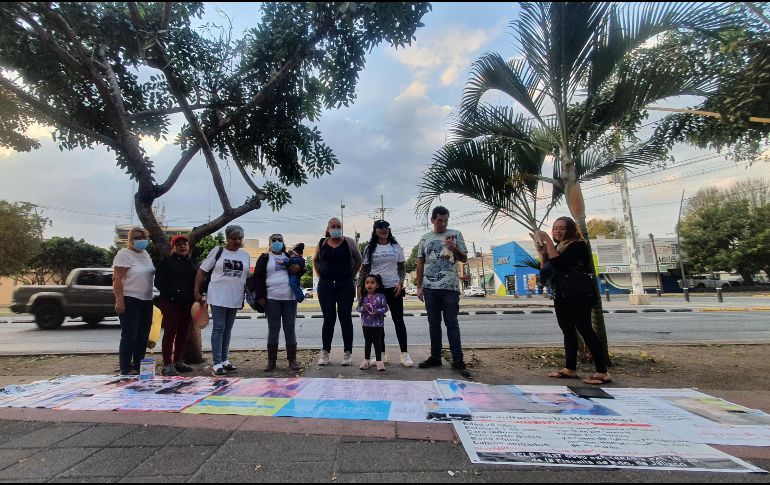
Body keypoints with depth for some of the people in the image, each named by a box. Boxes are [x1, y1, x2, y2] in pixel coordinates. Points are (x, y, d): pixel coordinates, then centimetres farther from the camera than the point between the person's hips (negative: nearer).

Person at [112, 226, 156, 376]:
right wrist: (119, 300, -20)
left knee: (143, 337, 11)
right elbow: (117, 279, -13)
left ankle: (138, 366, 22)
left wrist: (153, 298, 17)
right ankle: (126, 369, 8)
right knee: (129, 336, -2)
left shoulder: (146, 254, 14)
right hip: (130, 301, -7)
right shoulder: (124, 254, -8)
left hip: (146, 301, 7)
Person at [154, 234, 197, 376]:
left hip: (188, 304, 5)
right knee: (170, 333, -4)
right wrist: (172, 293, -19)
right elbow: (158, 282, -5)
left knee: (184, 333, 10)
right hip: (171, 302, -5)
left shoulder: (192, 263, 16)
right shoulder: (167, 262, 0)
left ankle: (178, 361, 21)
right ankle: (167, 365, 0)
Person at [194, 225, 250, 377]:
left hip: (235, 298, 4)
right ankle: (217, 364, 3)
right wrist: (197, 291, -6)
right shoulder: (217, 251, -1)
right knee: (218, 328, -3)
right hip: (218, 296, -3)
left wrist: (246, 297, 8)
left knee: (228, 329, 13)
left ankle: (224, 360, 23)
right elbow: (202, 271, 1)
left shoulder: (245, 255, 8)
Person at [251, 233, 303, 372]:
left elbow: (301, 263, 23)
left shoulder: (289, 256, 14)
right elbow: (257, 277, 2)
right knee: (273, 329, 4)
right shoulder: (264, 258, 7)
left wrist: (299, 267, -2)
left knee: (290, 328, 5)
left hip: (290, 298, 2)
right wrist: (260, 296, -8)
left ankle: (292, 359, 12)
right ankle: (271, 360, 13)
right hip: (272, 298, -2)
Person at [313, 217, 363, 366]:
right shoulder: (322, 243, 6)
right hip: (325, 286, 2)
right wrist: (321, 275, 10)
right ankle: (325, 352, 18)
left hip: (345, 285, -1)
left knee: (345, 318, 3)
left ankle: (347, 352, 13)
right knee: (329, 319, 7)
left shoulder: (349, 242, 0)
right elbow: (316, 260, 19)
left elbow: (358, 260, 7)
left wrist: (351, 275, 4)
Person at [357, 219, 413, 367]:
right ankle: (382, 354, 18)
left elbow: (402, 267, 8)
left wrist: (400, 283, -8)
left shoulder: (396, 247, 5)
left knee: (398, 320, 0)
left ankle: (404, 354, 7)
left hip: (393, 288, 0)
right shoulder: (370, 248, 4)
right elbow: (364, 270, 5)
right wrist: (360, 287, -4)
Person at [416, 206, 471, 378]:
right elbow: (420, 263, 12)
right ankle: (435, 357, 21)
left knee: (452, 324, 0)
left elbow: (464, 259, 5)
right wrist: (419, 286, 8)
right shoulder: (425, 239, 10)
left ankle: (458, 361, 6)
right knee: (434, 323, 10)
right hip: (430, 287, 3)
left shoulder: (455, 234, 4)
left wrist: (454, 249, -15)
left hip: (450, 287, -3)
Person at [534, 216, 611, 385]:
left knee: (585, 329, -10)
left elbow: (558, 263, -23)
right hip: (561, 296, 8)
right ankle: (570, 369, 16)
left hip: (579, 294, -8)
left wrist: (547, 240, -20)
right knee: (568, 331, 9)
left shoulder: (578, 245, -7)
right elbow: (545, 274, 11)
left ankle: (602, 372, -6)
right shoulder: (556, 248, 15)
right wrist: (542, 253, 1)